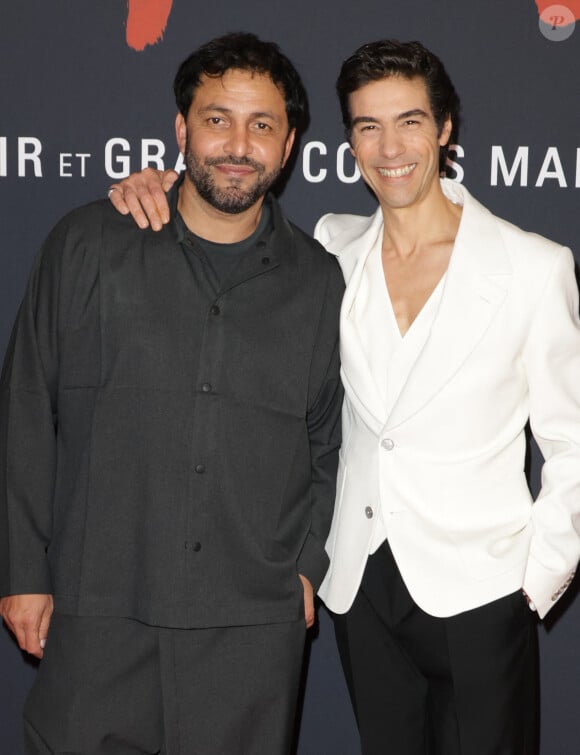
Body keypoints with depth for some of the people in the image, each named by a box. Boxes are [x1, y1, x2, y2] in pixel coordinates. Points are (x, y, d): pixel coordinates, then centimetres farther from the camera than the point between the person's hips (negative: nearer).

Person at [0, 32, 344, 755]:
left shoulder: (318, 282, 4)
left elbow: (330, 442, 14)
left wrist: (306, 564, 7)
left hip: (255, 627, 1)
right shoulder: (87, 246, 0)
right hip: (95, 618, -1)